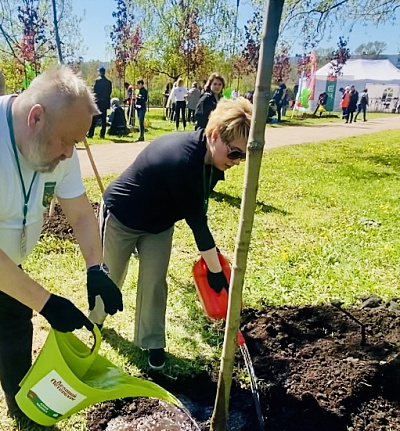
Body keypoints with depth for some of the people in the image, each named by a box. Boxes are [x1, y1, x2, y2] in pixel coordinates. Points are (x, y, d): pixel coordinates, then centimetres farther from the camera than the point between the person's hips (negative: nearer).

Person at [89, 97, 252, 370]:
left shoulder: (208, 156, -13)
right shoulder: (182, 160, -39)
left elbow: (198, 209, 0)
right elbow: (196, 219, -32)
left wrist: (211, 248, 1)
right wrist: (216, 270, -23)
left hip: (159, 222, 6)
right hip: (122, 216, -6)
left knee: (154, 282, 5)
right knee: (110, 277, 14)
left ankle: (152, 342, 22)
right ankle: (95, 320, 43)